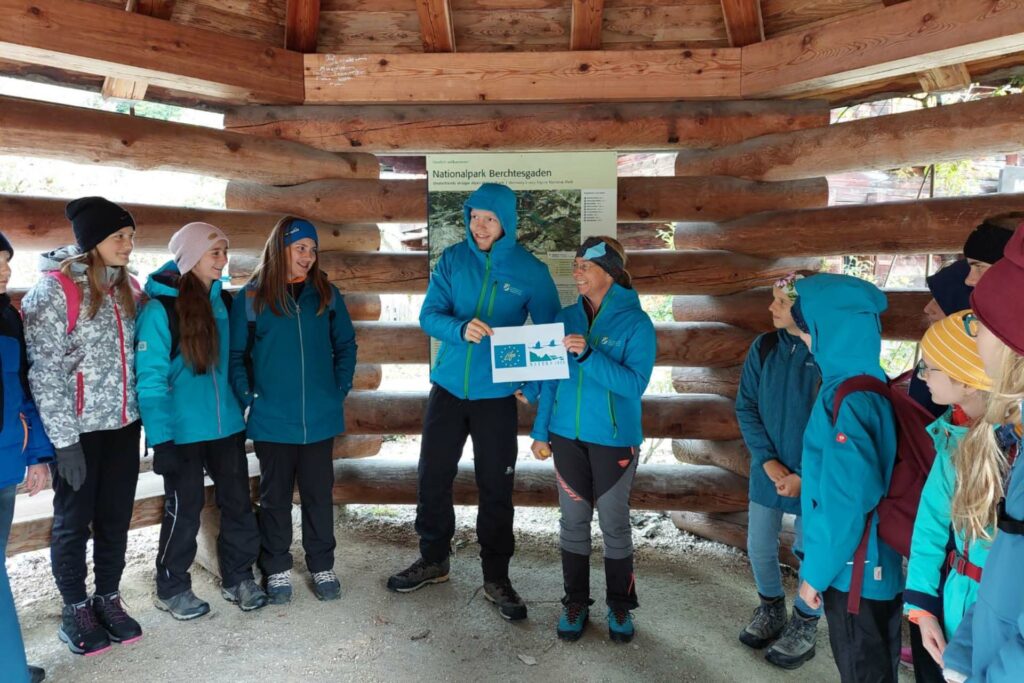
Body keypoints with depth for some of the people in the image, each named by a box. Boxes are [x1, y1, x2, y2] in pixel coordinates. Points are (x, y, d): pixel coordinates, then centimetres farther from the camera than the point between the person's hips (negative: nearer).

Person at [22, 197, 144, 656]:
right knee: (73, 521, 11)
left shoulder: (126, 286, 5)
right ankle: (75, 610, 28)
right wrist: (64, 439, -15)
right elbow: (44, 372, -14)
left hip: (123, 425, 5)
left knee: (116, 516, 14)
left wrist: (146, 418, 9)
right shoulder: (54, 290, -13)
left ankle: (108, 598, 31)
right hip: (78, 430, -5)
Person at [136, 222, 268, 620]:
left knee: (238, 502, 11)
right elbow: (150, 378, -14)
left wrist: (242, 406, 13)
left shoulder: (224, 301, 6)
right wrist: (160, 439, -18)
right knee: (184, 508, 8)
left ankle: (238, 578, 29)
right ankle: (172, 588, 28)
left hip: (227, 425, 5)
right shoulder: (160, 308, -11)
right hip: (183, 432, -5)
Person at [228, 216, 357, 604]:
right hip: (272, 420, -1)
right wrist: (248, 397, -8)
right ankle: (277, 569, 28)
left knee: (319, 494, 11)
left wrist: (340, 389, 0)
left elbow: (345, 345, 9)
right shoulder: (251, 297, -3)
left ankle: (322, 566, 27)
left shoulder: (326, 294, 3)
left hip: (320, 417, 2)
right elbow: (235, 353, 1)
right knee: (275, 496, 12)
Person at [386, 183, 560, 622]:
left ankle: (496, 577, 23)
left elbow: (549, 332, -1)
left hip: (497, 394, -2)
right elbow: (429, 315, -7)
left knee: (496, 487, 5)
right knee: (433, 477, 11)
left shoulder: (531, 271, -5)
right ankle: (433, 560, 33)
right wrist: (461, 329, -29)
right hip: (448, 387, 2)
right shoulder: (453, 259, -1)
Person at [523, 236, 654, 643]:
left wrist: (588, 355, -27)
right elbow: (551, 378, 7)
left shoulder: (636, 323, -9)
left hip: (614, 439, -3)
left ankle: (620, 606, 27)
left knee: (614, 522, 8)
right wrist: (541, 431, 5)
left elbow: (635, 383, -18)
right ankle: (576, 602, 27)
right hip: (567, 435, 3)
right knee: (574, 520, 11)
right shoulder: (566, 317, 3)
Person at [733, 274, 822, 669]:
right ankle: (771, 610, 40)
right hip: (768, 469, 4)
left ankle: (804, 627, 33)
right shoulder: (764, 348, -3)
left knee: (812, 552, 10)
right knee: (759, 547, 14)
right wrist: (767, 460, -10)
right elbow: (745, 407, 0)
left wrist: (806, 475, -14)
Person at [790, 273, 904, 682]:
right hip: (878, 561, 8)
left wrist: (816, 572, -16)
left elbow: (844, 503, -26)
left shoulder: (844, 400, -26)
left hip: (854, 568, -8)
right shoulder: (875, 385, 2)